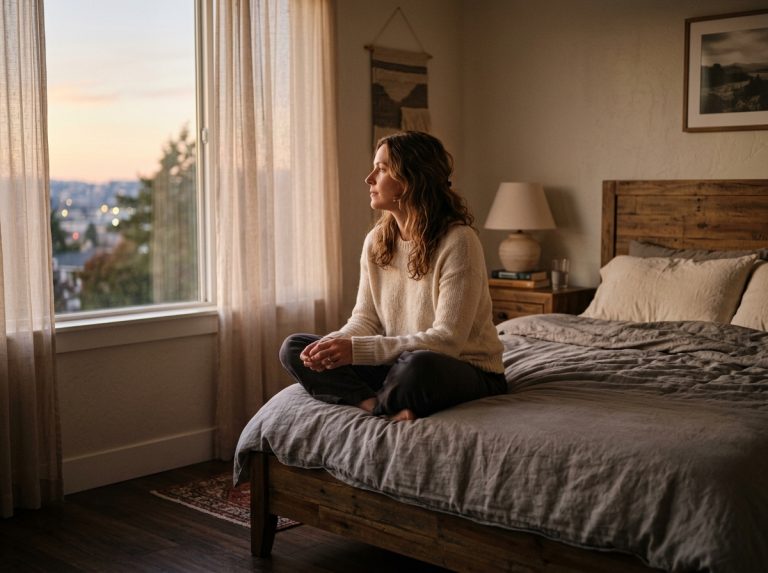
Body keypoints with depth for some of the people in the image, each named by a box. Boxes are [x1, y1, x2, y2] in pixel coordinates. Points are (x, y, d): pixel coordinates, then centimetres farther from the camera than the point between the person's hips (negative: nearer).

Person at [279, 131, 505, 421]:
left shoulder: (458, 242, -18)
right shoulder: (376, 241, 4)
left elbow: (447, 340, -23)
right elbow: (366, 317, 5)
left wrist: (356, 349, -29)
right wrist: (332, 344, -19)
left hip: (467, 369, -7)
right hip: (399, 363, 7)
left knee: (419, 365, -43)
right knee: (294, 348, -8)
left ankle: (375, 405, -10)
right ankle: (388, 407, -25)